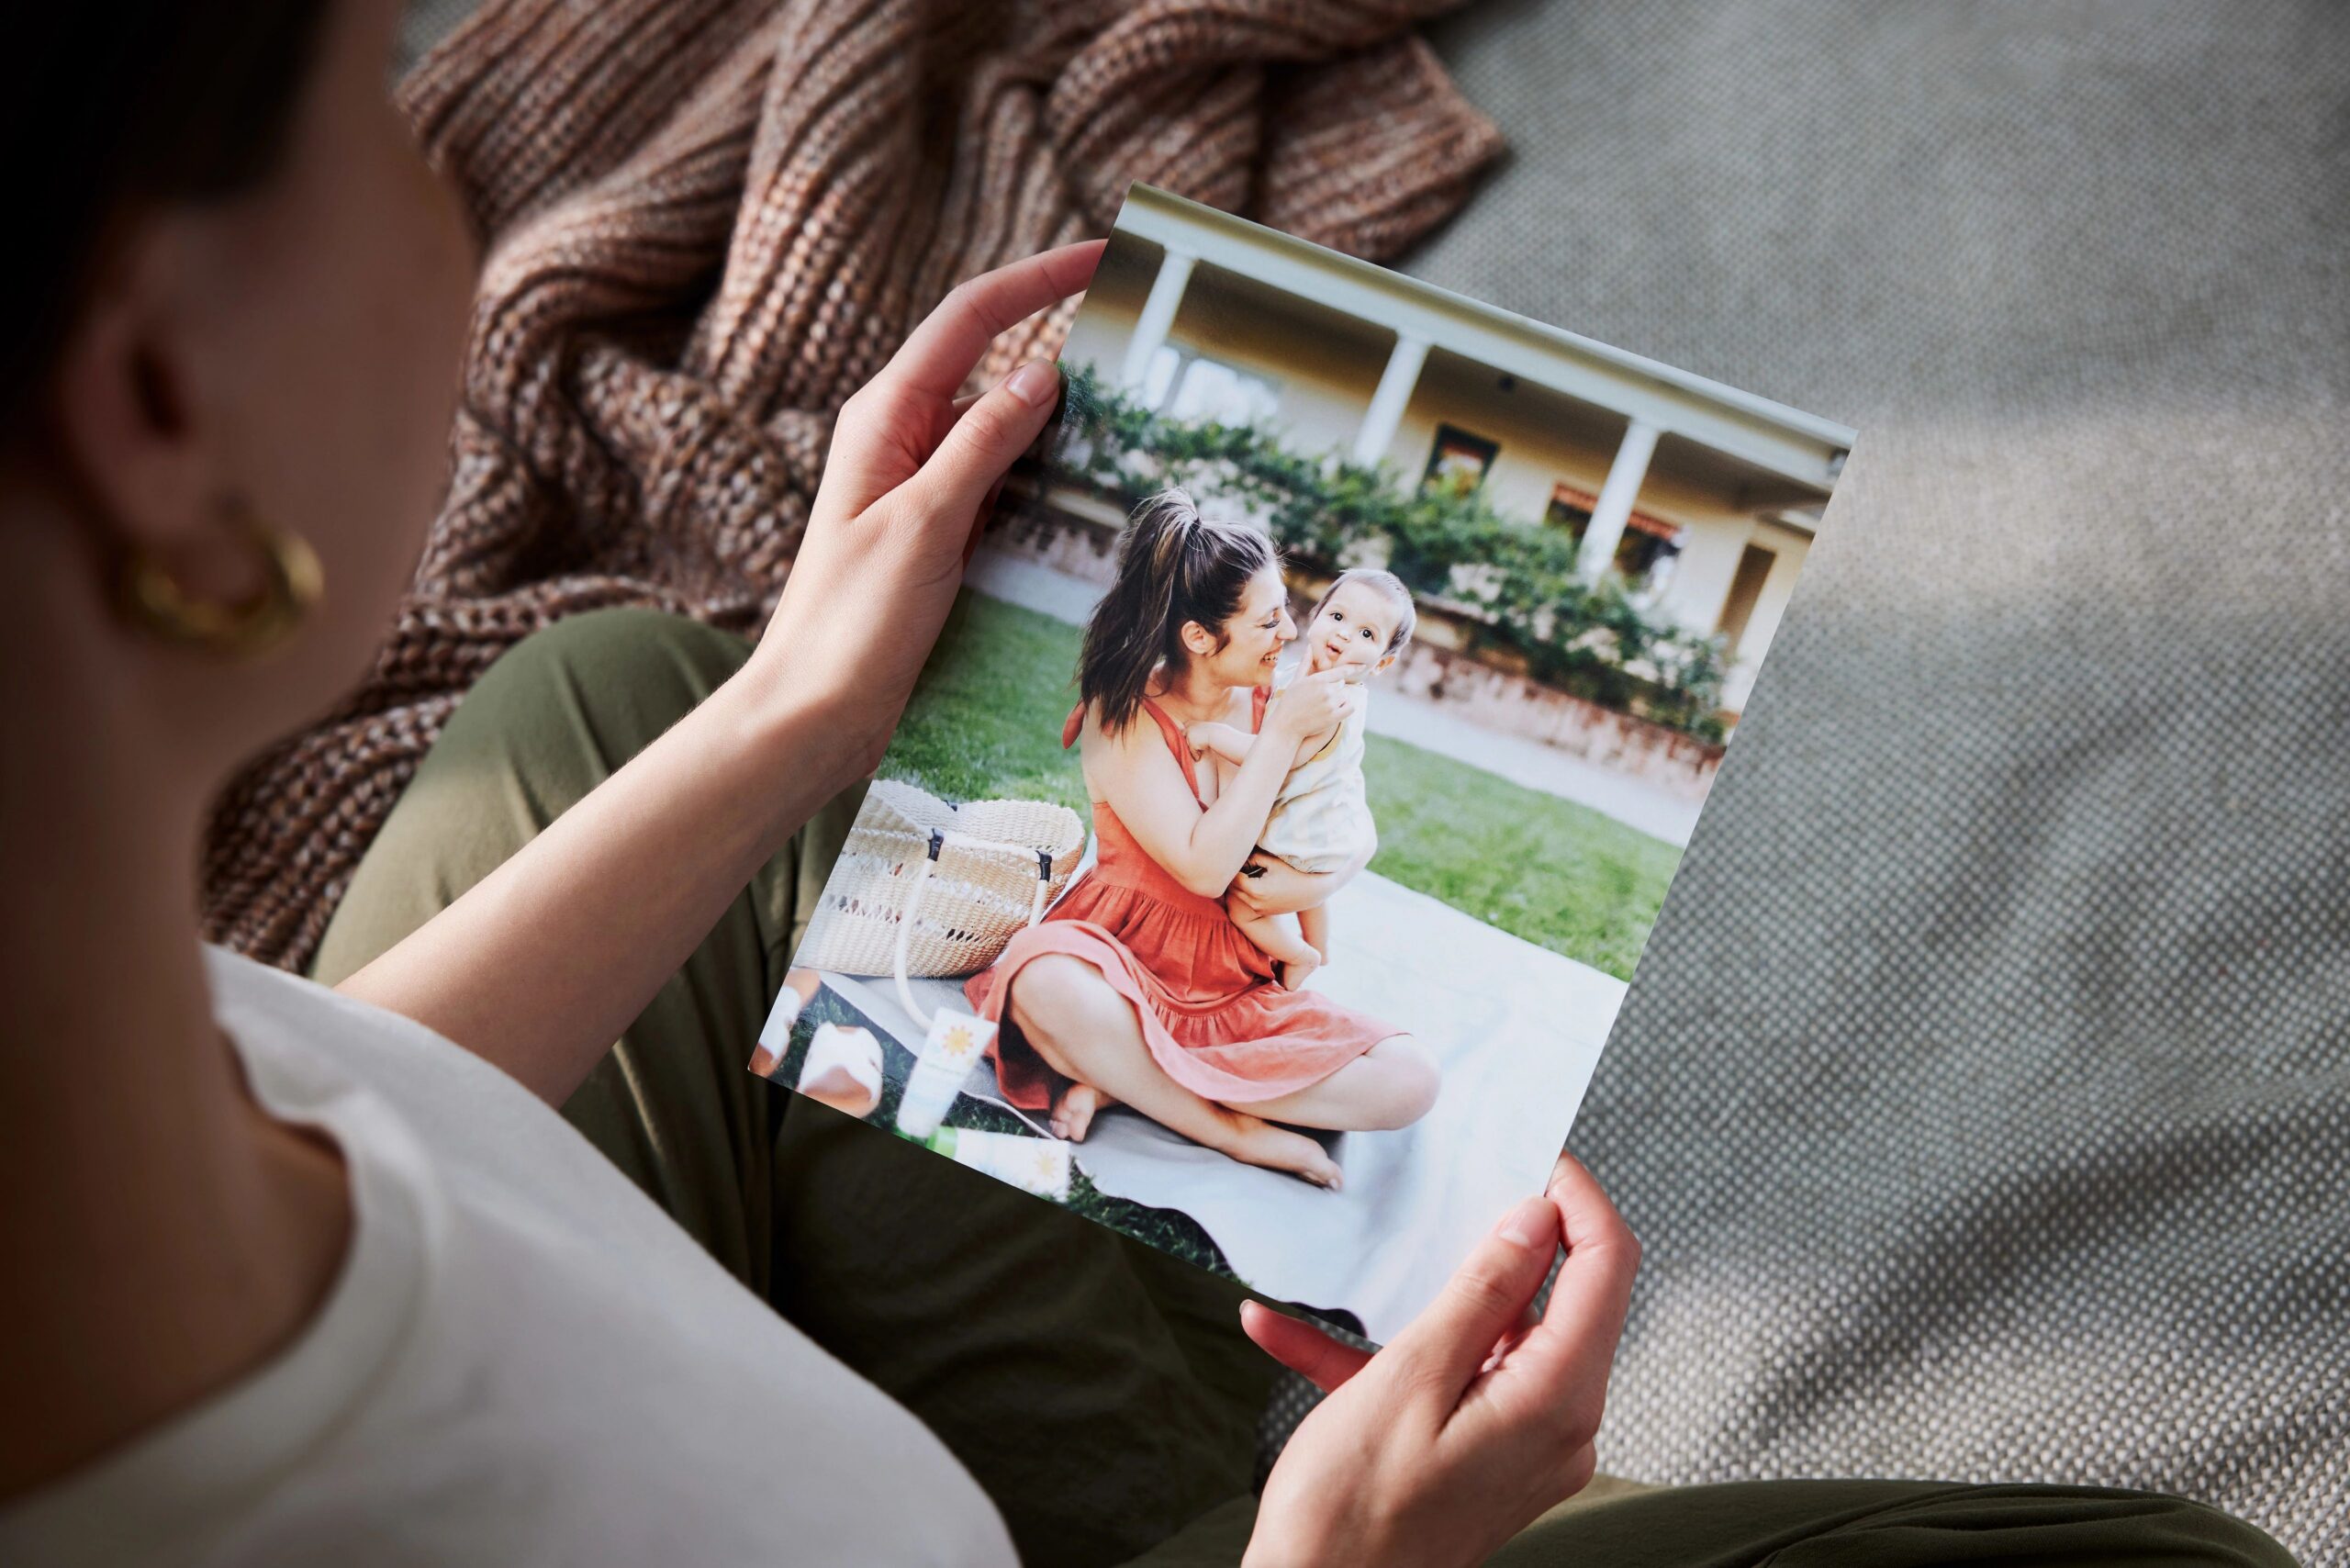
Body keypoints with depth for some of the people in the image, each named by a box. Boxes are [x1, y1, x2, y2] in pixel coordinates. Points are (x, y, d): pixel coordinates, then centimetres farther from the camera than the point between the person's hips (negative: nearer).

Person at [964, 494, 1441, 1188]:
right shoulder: (1122, 714, -12)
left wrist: (1320, 882, -13)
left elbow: (1357, 834, 10)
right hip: (1124, 959, -4)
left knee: (1408, 1081, -18)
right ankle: (1234, 1130, -21)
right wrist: (1284, 735, -22)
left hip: (1237, 987, 5)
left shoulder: (1269, 704, 0)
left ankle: (1126, 1084, -17)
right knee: (1051, 987, -41)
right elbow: (1204, 868, -22)